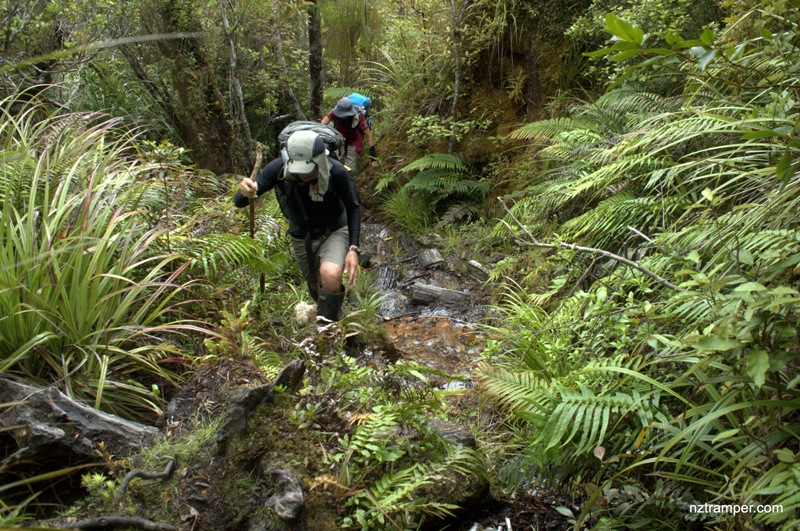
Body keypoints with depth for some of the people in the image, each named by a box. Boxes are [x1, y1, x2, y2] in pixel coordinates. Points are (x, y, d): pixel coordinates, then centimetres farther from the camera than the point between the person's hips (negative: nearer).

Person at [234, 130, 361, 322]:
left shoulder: (336, 172, -30)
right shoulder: (278, 168, -27)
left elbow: (353, 207, -14)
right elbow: (239, 202, -26)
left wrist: (353, 248, -23)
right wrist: (246, 194, -51)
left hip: (335, 231, -2)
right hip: (301, 236, 3)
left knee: (330, 275, -31)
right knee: (315, 286, 20)